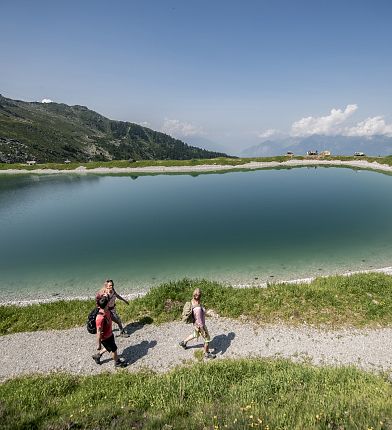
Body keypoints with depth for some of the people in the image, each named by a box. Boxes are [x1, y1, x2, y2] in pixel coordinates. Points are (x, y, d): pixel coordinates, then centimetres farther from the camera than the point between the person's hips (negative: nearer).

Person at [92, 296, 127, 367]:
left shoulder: (107, 311, -15)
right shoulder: (100, 318, -40)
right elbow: (99, 333, -28)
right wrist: (98, 344, -17)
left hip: (110, 334, 8)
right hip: (105, 338, -8)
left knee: (109, 347, 30)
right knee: (114, 349, 15)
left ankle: (97, 355, 51)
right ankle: (117, 362, 42)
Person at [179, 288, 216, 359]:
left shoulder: (193, 301, -15)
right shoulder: (198, 308, -41)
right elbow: (199, 321, -29)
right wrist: (203, 331, -15)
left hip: (196, 323, 8)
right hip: (199, 325, -8)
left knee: (196, 335, 35)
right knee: (207, 339, 18)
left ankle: (183, 342, 53)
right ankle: (207, 354, 41)